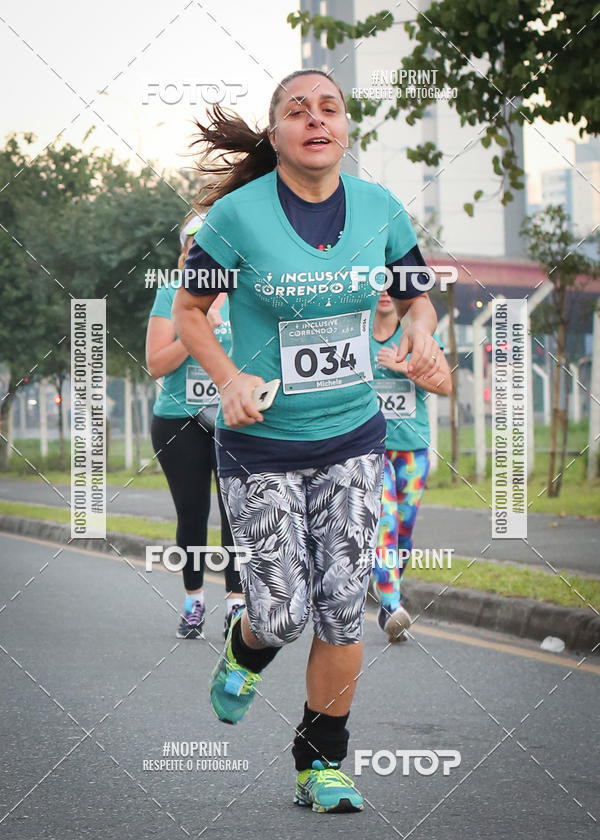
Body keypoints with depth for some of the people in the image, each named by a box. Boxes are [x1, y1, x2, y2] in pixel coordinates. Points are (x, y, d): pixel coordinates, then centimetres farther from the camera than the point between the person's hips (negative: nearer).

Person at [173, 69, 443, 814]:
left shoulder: (379, 208, -2)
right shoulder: (238, 214, -12)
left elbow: (415, 297, 14)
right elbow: (188, 311, 0)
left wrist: (420, 331, -9)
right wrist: (229, 378, -16)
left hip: (352, 435, 3)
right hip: (261, 444, -3)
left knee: (342, 607, -1)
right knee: (282, 614, -4)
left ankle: (321, 764, 17)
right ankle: (245, 652, 35)